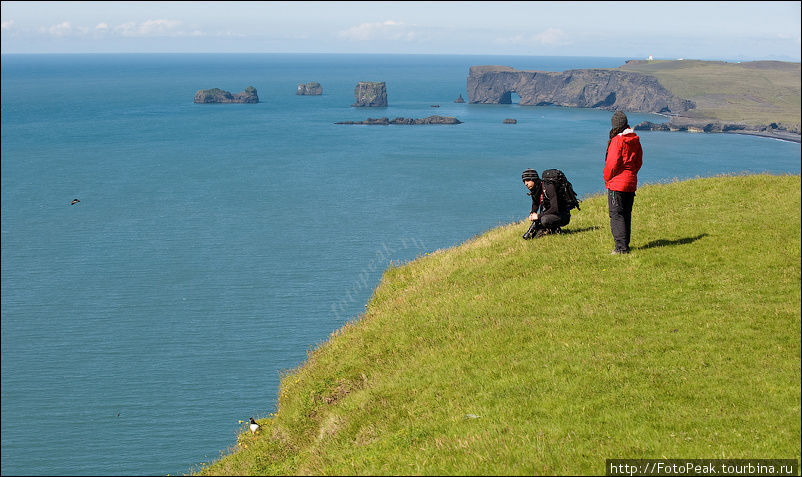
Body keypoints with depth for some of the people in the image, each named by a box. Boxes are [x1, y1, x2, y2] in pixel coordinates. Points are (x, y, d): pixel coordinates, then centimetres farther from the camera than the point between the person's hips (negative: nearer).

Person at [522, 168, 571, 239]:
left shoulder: (549, 187, -25)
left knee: (544, 219, -38)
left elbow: (554, 209, -33)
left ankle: (556, 230, -11)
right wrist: (532, 214, -3)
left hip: (563, 216, -7)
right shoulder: (534, 191, 0)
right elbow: (535, 205, 19)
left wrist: (538, 216, -26)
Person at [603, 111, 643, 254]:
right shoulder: (635, 140, 7)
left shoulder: (617, 140, -15)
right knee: (626, 215, 14)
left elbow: (612, 163, -16)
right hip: (631, 183, 7)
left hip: (617, 183, -7)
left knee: (616, 215, -4)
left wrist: (607, 179, -3)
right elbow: (639, 161, 14)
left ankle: (621, 247, -8)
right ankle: (625, 245, 19)